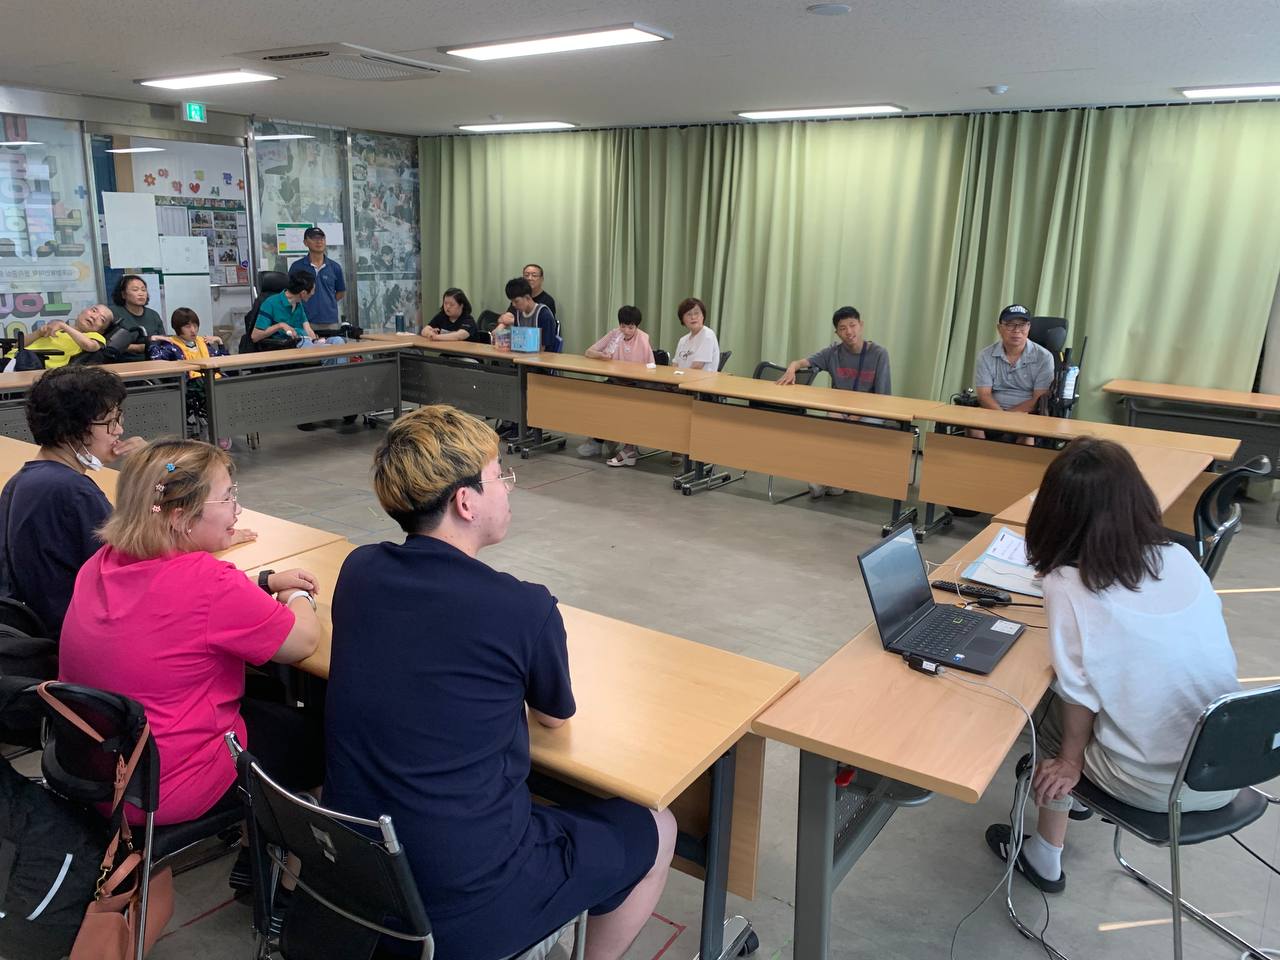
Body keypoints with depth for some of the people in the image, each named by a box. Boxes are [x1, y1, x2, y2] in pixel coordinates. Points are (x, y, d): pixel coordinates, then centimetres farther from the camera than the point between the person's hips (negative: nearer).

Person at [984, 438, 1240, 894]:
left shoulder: (1066, 585, -16)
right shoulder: (1181, 558, -3)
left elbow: (1079, 694, -10)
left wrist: (1070, 762, 7)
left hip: (1154, 787, -4)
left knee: (1049, 708, 20)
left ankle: (1046, 859, 30)